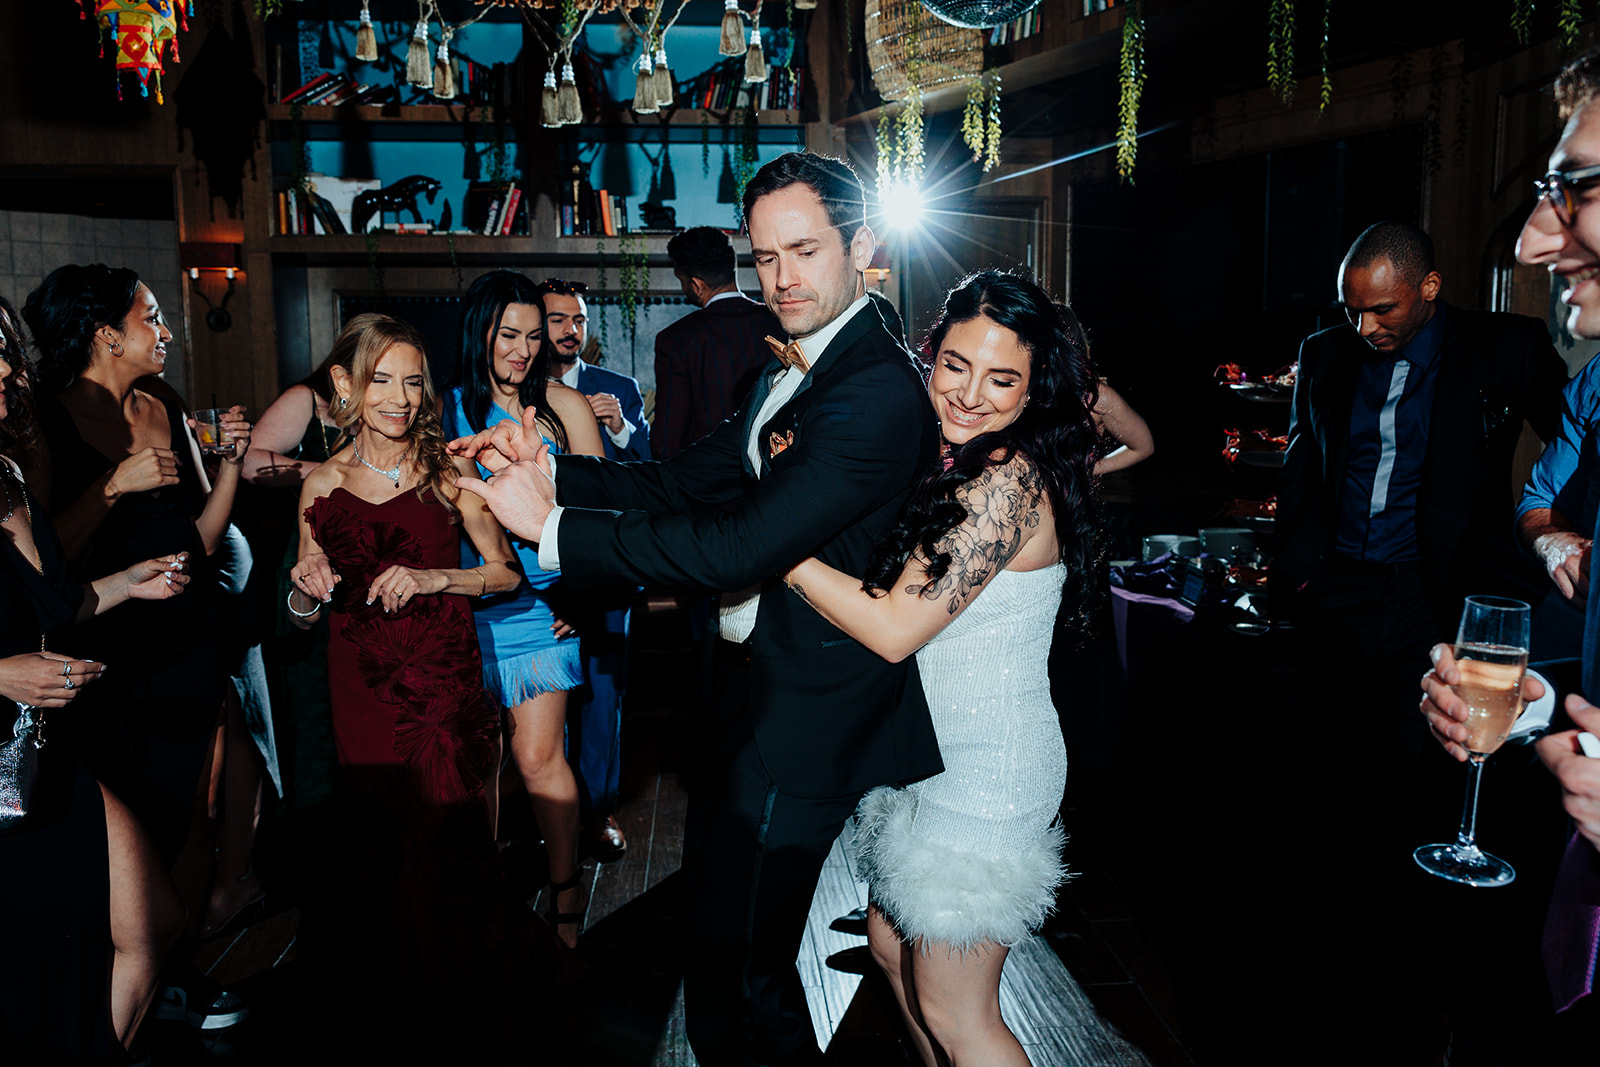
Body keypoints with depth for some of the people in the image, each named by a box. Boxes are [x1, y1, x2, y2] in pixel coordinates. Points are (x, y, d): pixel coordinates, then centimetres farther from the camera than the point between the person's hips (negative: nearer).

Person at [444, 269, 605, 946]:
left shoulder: (563, 407, 1)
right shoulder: (445, 412, 5)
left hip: (540, 604, -2)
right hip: (464, 604, 2)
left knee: (538, 757, -3)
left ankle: (564, 900, 12)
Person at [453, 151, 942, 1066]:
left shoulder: (874, 391, -23)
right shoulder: (794, 372, 11)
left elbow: (742, 546, -30)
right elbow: (684, 483, 8)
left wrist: (556, 530, -24)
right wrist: (549, 471, -7)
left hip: (804, 731, -10)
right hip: (760, 693, 10)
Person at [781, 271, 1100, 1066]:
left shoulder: (1009, 479, -23)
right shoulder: (956, 465, 4)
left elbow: (894, 627, -26)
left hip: (987, 772, -9)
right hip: (938, 753, 9)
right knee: (892, 943, 24)